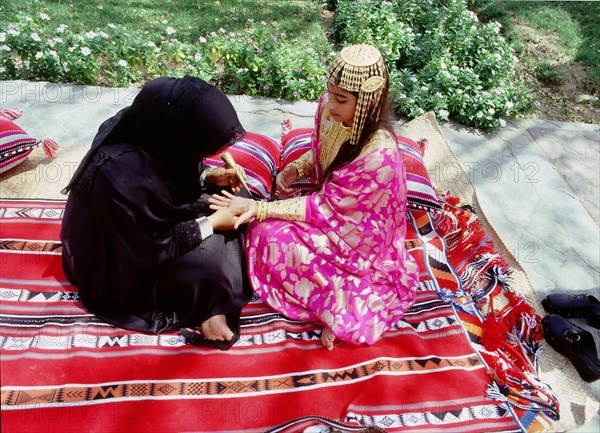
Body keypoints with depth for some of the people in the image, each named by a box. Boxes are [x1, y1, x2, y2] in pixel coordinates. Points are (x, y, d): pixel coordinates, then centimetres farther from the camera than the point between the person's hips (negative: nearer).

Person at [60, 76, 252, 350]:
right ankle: (209, 308, 5)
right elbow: (149, 247, -25)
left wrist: (210, 176, -12)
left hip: (154, 219, 8)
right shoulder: (119, 178, -38)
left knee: (227, 201, -3)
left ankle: (210, 302, -2)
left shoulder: (150, 127, -19)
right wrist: (210, 224, -20)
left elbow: (176, 173, 3)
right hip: (125, 263, -8)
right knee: (209, 263, -25)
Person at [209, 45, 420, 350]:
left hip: (358, 240, -8)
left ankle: (337, 306, -3)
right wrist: (295, 169, -12)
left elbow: (324, 207, -27)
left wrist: (259, 208, -30)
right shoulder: (329, 109, -14)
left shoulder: (379, 154, -35)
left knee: (270, 235, -21)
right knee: (263, 227, -10)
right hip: (331, 206, 8)